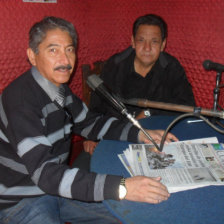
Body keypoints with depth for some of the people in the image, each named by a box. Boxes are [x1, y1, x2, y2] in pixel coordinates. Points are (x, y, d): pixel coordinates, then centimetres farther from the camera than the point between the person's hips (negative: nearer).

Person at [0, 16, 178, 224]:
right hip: (19, 203, -7)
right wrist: (120, 188, -42)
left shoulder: (59, 87, -1)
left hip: (54, 187, 8)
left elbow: (89, 122, 11)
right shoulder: (21, 99, -28)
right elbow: (44, 173, -35)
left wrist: (139, 134, -4)